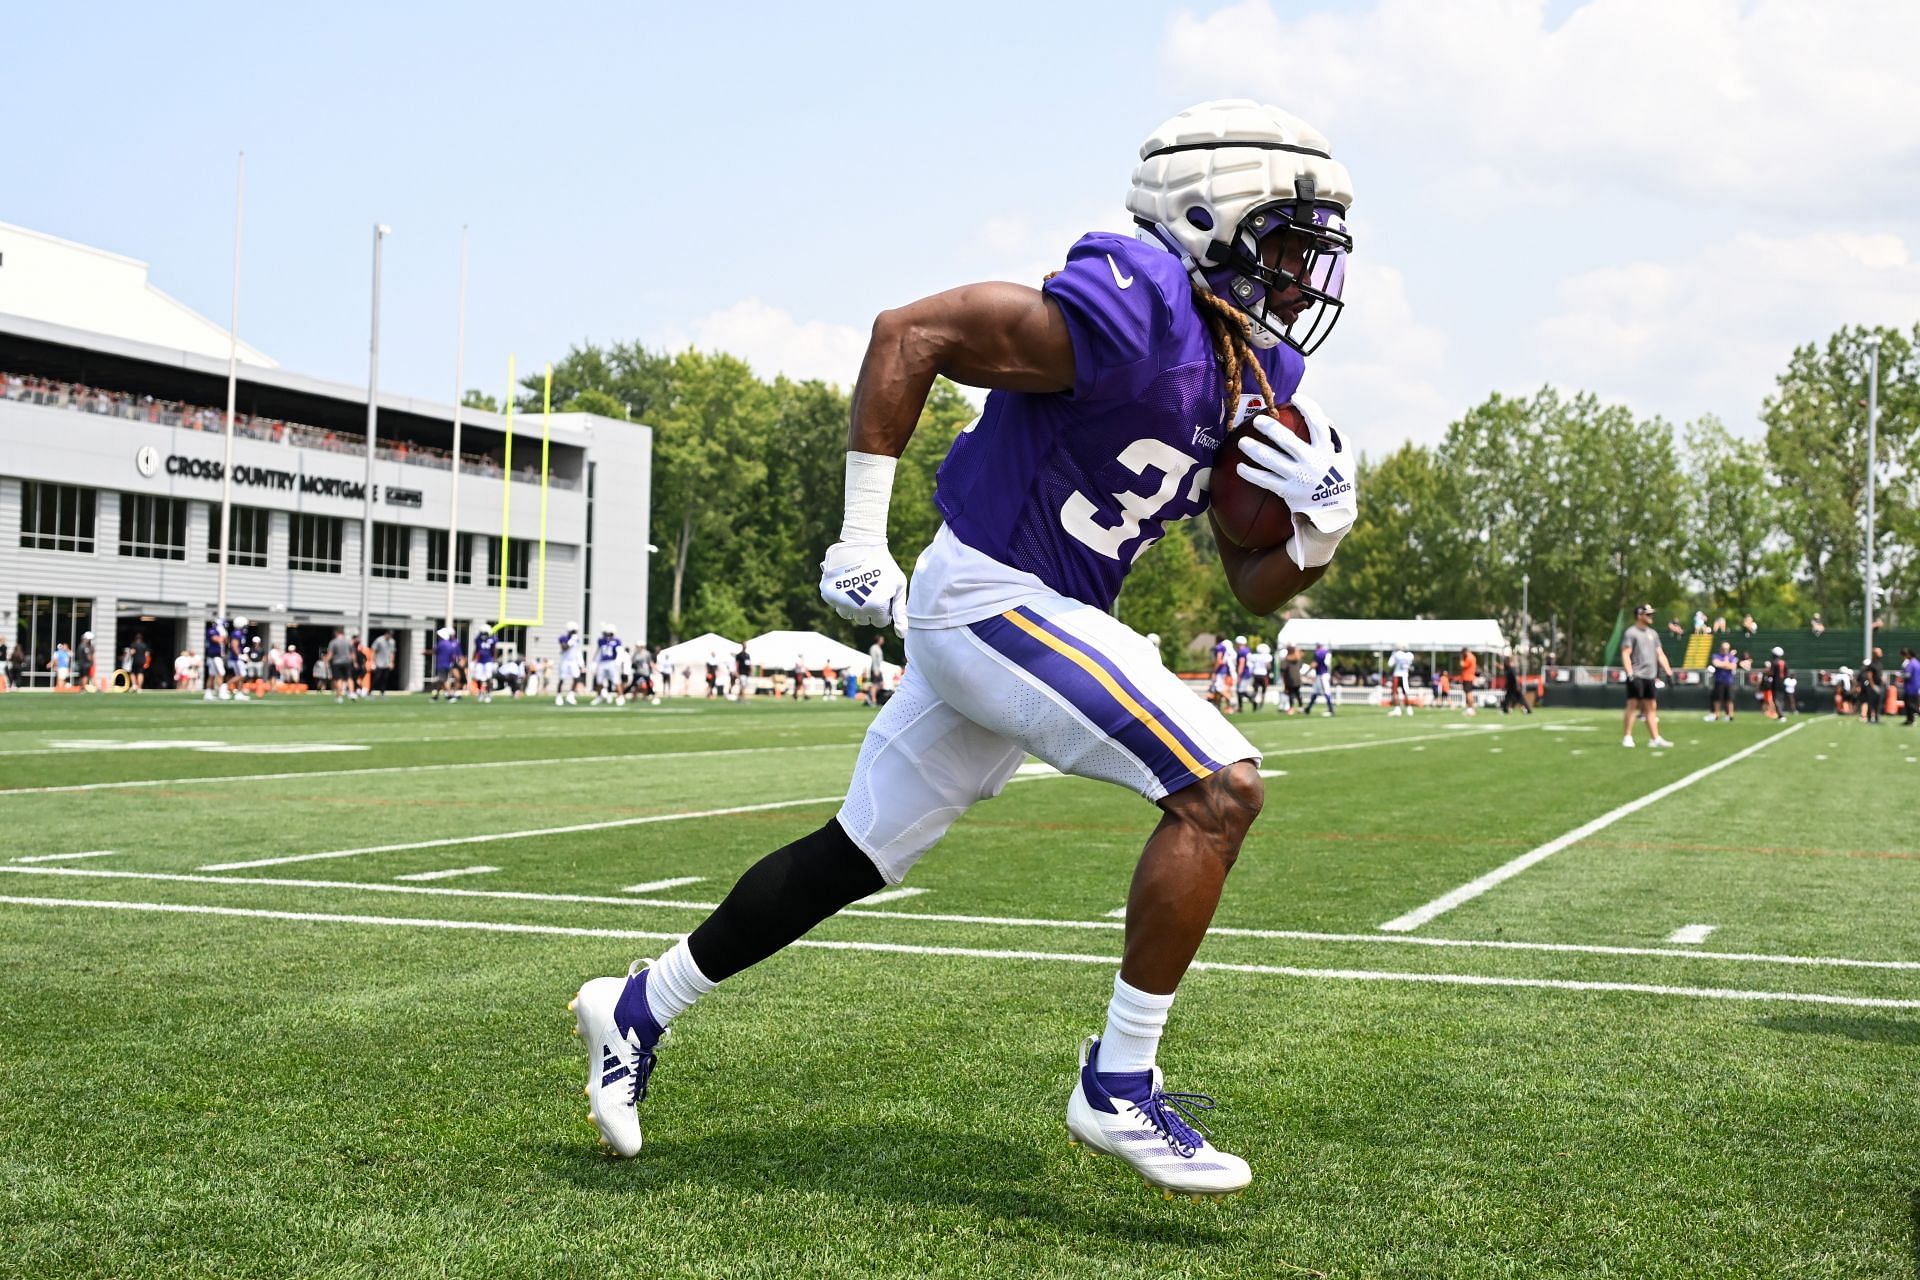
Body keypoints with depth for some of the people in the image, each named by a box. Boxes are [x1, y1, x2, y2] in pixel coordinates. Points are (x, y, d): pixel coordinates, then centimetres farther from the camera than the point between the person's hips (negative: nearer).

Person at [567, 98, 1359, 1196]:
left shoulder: (1257, 369, 8)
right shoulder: (1134, 317, -19)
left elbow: (1257, 589, 12)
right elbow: (909, 334, -16)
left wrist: (1320, 527, -10)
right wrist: (863, 537, -15)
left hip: (1043, 614, 9)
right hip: (991, 598, -9)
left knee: (862, 856, 16)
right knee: (1220, 789, -16)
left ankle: (642, 1009, 31)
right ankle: (1118, 1086, -7)